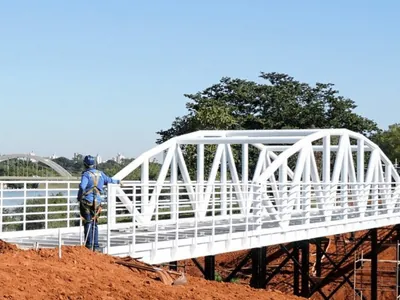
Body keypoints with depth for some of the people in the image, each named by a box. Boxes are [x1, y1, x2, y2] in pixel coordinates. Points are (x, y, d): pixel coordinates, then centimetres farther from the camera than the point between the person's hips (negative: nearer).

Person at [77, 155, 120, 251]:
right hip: (97, 202, 5)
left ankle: (89, 245, -5)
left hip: (86, 202, -5)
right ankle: (96, 246, 11)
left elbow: (82, 187, -23)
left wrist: (79, 198, -8)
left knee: (88, 224, -1)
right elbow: (109, 180, 25)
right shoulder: (100, 174, 9)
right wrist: (117, 181, 45)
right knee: (94, 224, 13)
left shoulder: (86, 174, -8)